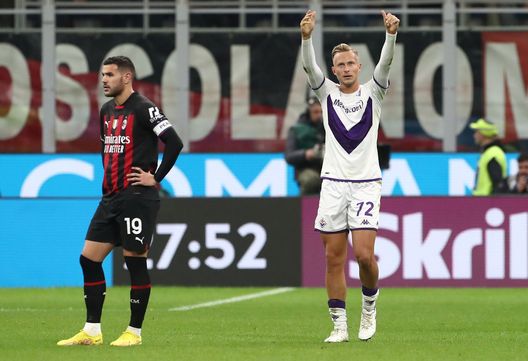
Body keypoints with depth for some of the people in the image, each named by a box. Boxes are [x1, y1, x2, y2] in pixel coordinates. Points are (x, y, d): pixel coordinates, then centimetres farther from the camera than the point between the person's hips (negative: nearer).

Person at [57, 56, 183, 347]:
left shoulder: (143, 109, -11)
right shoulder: (107, 111, 15)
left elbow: (174, 143, -17)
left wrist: (155, 178, -13)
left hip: (137, 198, -8)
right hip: (111, 197, 8)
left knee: (135, 262, -3)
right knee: (89, 259, 4)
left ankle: (134, 332, 6)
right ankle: (92, 331, 9)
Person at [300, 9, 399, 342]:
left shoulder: (373, 93, 5)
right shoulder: (327, 93, 8)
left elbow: (385, 63, -12)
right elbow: (310, 67, -9)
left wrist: (391, 34, -30)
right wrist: (307, 38, -29)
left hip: (366, 184, -2)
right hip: (333, 183, 2)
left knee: (364, 254, -12)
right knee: (334, 258, 0)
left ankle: (370, 304, 14)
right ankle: (339, 324, 7)